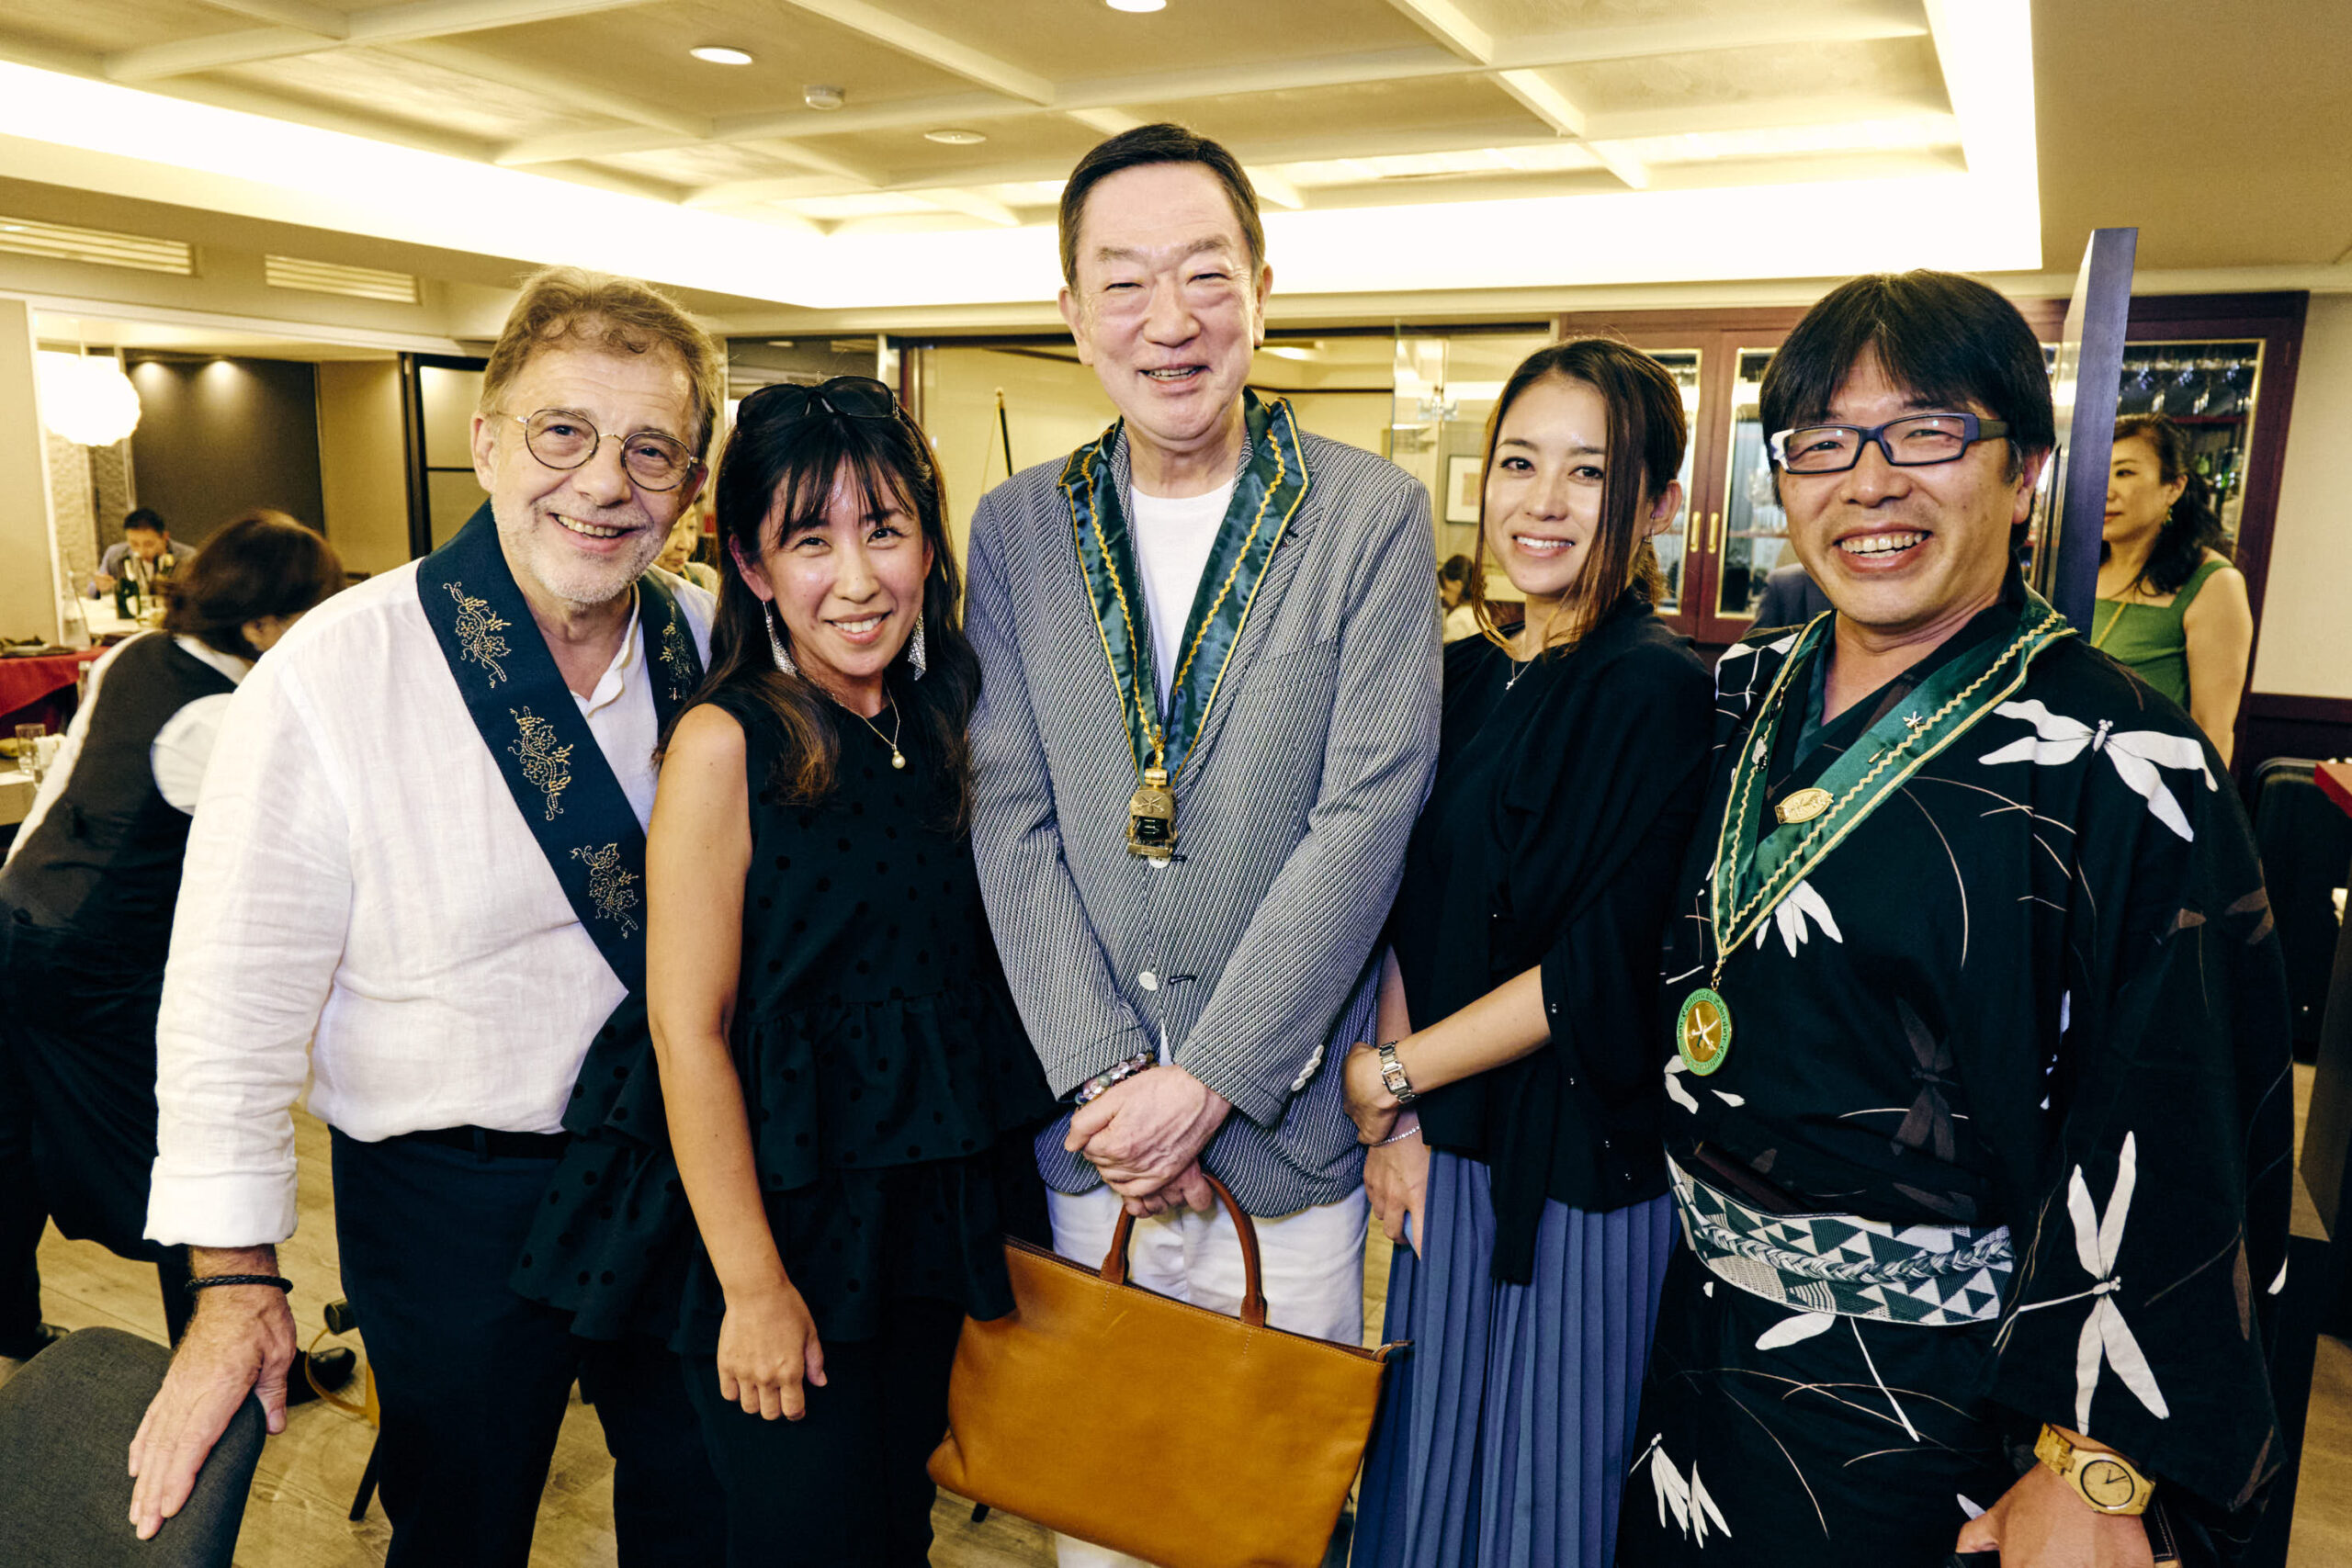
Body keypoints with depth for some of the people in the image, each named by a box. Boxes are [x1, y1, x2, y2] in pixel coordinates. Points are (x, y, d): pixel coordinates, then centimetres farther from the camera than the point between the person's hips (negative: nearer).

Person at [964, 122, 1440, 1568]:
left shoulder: (1374, 514, -7)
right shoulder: (1018, 528, 1)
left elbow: (1367, 816, -12)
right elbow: (1011, 823, -2)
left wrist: (1207, 1082, -15)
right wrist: (1105, 1077, -11)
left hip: (1288, 1118, -2)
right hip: (1088, 1123, 2)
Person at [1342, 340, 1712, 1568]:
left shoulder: (1666, 694, -15)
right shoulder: (1457, 676, 4)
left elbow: (1601, 972, -18)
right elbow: (1398, 908, 4)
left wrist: (1390, 1072, -11)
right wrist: (1397, 1117, -6)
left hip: (1584, 1168, -5)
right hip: (1444, 1149, 6)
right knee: (1428, 1457, 20)